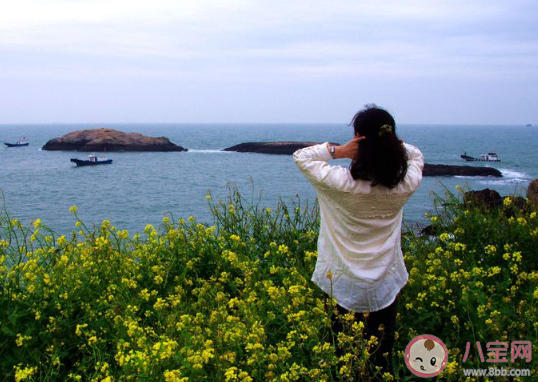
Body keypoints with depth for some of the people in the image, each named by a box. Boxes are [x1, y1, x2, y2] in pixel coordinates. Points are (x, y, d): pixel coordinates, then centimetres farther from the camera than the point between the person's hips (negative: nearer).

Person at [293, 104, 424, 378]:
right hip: (386, 285, 2)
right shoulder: (406, 184, -15)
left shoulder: (343, 183, -25)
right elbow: (415, 155, 8)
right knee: (382, 355, 19)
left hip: (344, 286, -2)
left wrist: (338, 151, -20)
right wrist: (389, 143, -8)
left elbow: (301, 156, -10)